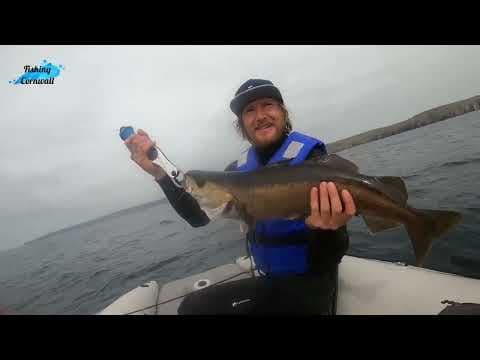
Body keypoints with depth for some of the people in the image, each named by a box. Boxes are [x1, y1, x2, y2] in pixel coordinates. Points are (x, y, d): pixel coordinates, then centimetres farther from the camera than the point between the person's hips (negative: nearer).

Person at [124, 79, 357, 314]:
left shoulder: (311, 157, -17)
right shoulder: (239, 170, 0)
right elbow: (198, 216, -5)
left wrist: (327, 229, -44)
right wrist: (159, 171, -15)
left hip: (308, 281, -4)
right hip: (270, 280, 5)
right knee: (193, 306, -2)